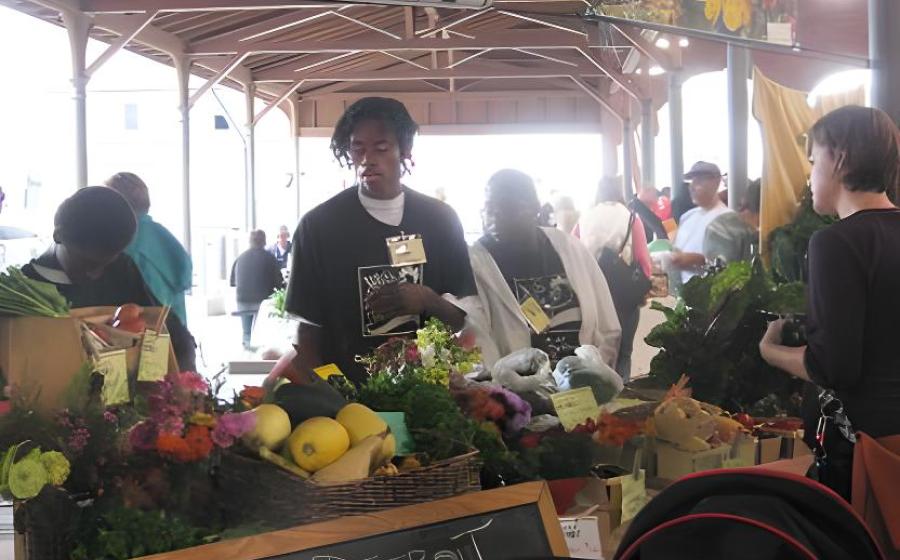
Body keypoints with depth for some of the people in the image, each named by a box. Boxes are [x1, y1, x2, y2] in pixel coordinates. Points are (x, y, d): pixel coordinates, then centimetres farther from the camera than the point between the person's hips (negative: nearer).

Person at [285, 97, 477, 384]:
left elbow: (464, 317, 5)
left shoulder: (440, 218, 2)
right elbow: (309, 328, -2)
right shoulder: (318, 224, -4)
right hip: (347, 391, -1)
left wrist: (427, 300, -13)